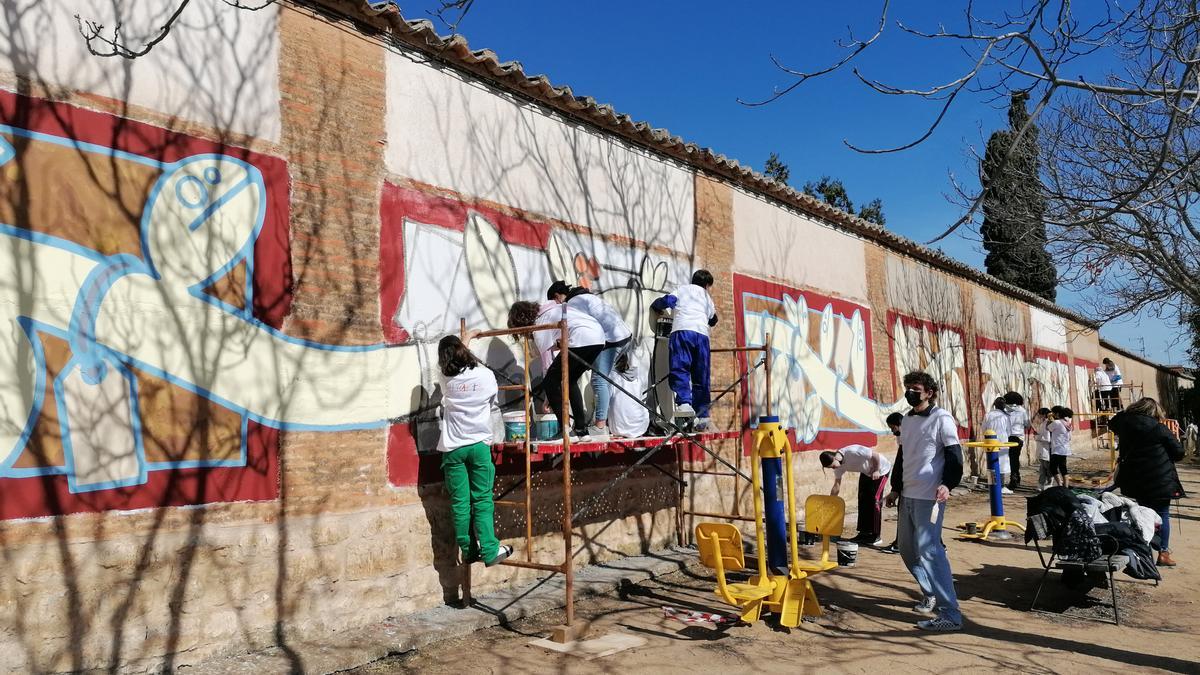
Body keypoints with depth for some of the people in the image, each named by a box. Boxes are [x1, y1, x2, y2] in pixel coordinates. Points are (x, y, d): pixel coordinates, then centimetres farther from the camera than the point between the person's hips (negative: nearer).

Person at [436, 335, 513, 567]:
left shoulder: (446, 379, -2)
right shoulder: (486, 375, -6)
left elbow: (446, 363, 22)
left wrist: (463, 339, 37)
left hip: (453, 448, 1)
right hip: (480, 444, -1)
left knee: (459, 502, 7)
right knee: (482, 500, 3)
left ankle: (469, 551, 14)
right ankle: (489, 551, 1)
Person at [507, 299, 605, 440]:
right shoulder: (547, 310, 27)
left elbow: (547, 361, 4)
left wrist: (548, 397, 10)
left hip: (581, 339, -9)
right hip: (599, 337, 9)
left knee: (550, 383, 2)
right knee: (569, 381, 23)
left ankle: (566, 431, -2)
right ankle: (582, 431, 20)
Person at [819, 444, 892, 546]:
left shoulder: (853, 452, -36)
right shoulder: (839, 466, -11)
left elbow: (875, 455, -28)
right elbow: (836, 486, -3)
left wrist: (876, 470, -21)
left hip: (881, 469, -7)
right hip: (866, 472, 7)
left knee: (874, 501, -10)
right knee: (863, 500, 4)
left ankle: (875, 537, -4)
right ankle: (864, 533, 13)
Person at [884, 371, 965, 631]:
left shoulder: (942, 418, -8)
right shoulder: (906, 421, 14)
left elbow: (955, 456, -14)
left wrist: (947, 484, -28)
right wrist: (896, 488, 21)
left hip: (929, 497, -8)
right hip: (907, 495, 8)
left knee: (928, 550, -14)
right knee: (907, 548, 14)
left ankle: (950, 614, -10)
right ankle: (931, 595, 33)